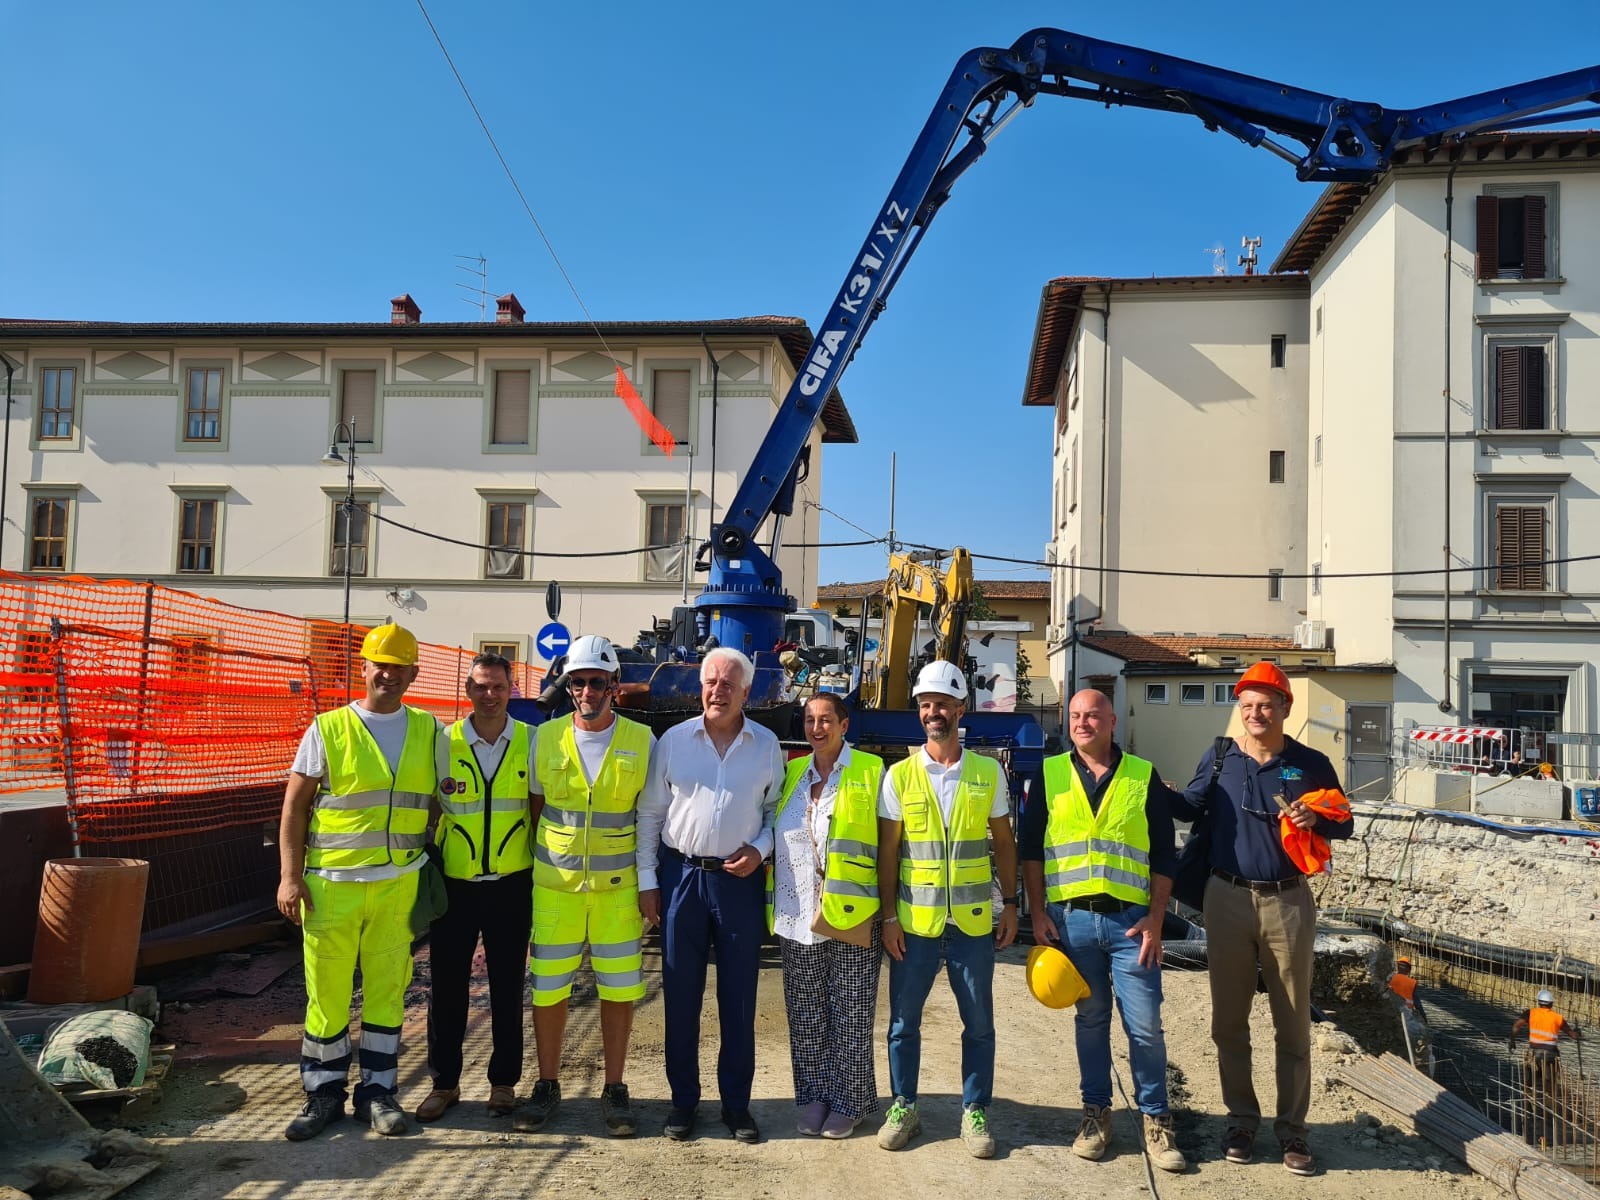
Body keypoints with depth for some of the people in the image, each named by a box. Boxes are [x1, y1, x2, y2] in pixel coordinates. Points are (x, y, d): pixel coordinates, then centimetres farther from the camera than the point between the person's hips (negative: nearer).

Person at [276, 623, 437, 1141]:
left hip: (399, 882, 2)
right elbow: (294, 807, 1)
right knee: (327, 989, 5)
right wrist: (290, 877, -6)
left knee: (387, 988, 8)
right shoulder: (328, 729, 0)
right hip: (332, 882, -2)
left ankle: (377, 1090, 21)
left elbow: (439, 799, 14)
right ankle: (324, 1092, 21)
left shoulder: (427, 730, 7)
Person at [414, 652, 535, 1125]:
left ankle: (504, 1081, 24)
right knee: (446, 986, 8)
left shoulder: (530, 742, -1)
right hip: (454, 885, 1)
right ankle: (444, 1082, 24)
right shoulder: (443, 743, -1)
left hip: (511, 885, 0)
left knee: (507, 987, 9)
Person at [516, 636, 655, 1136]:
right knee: (548, 988, 6)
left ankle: (614, 1090, 20)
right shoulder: (546, 737, 1)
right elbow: (535, 809, 9)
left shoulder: (641, 741, -1)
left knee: (619, 988, 4)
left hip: (618, 884, -1)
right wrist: (528, 873, 6)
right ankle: (547, 1086, 24)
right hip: (554, 884, 1)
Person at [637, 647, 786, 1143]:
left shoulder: (766, 745, 2)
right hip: (681, 874, 0)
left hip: (741, 879, 0)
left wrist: (760, 848, -8)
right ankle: (683, 1099, 22)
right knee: (680, 995, 7)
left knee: (739, 998, 7)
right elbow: (650, 813, 4)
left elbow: (776, 810, 10)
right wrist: (646, 879, 1)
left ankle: (736, 1102, 21)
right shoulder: (673, 740, 1)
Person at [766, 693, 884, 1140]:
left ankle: (849, 1102, 19)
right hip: (798, 918, 4)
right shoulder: (793, 772, 11)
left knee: (849, 1015, 5)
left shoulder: (870, 772, -3)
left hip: (852, 917, -4)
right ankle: (814, 1097, 25)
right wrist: (777, 902, 12)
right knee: (806, 1014, 11)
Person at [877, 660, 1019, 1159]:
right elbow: (887, 851, 1)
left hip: (973, 922, 0)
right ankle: (903, 1108, 26)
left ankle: (975, 1113, 24)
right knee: (904, 1021, 9)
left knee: (979, 1024, 9)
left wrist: (1010, 903, 3)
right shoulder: (899, 775, -1)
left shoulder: (988, 772, 1)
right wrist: (889, 917, -3)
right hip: (914, 922, 0)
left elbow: (1004, 843, 8)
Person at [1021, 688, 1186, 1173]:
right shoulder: (1050, 774, 5)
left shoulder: (1144, 777, 3)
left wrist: (1155, 919, -3)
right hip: (1071, 918, 1)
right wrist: (1037, 913, 0)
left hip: (1130, 919, -1)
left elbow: (1164, 855, 4)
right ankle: (1096, 1112, 24)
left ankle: (1156, 1119, 16)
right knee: (1090, 1019, 11)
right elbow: (1030, 848, 6)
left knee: (1145, 1024, 0)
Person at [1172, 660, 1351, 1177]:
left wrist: (1316, 819, -15)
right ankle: (1241, 1120, 24)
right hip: (1228, 900, 1)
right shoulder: (1218, 757, 1)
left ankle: (1292, 1128, 20)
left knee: (1292, 1023, 7)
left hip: (1288, 903, -1)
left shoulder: (1310, 764, -1)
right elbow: (1192, 808, 11)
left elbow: (1343, 825, 6)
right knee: (1229, 1020, 9)